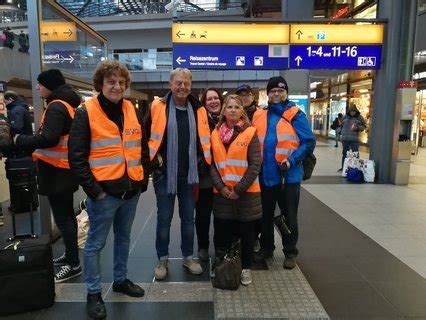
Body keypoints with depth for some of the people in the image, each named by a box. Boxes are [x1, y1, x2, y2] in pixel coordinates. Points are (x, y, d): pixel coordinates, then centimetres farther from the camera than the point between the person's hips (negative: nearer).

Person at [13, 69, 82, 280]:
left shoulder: (56, 107, -16)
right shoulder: (68, 104, 14)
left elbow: (48, 139, -26)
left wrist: (21, 140, -13)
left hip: (56, 170, -10)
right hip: (66, 168, 10)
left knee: (61, 218, -3)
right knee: (67, 214, 17)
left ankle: (73, 264, 6)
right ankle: (70, 255, 31)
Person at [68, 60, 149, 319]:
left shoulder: (133, 111, 7)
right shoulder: (87, 112, -8)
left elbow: (143, 147, 13)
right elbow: (77, 156, -11)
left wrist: (143, 179, 8)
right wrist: (94, 189, -14)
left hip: (131, 190, 5)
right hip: (104, 192, -5)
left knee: (123, 238, 20)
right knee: (96, 243, 8)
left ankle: (121, 280, 39)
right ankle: (94, 293, 27)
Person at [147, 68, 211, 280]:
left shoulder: (198, 110, 4)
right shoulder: (157, 107, -5)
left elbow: (204, 138, 14)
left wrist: (201, 158, 6)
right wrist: (154, 158, -4)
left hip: (188, 174, 3)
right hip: (164, 173, -2)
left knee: (188, 218, 13)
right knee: (164, 218, 8)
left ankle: (188, 256, 30)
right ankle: (163, 259, 25)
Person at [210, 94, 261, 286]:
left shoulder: (250, 133, -3)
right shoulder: (215, 134, 7)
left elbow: (255, 165, -8)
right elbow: (212, 164, 5)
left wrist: (239, 189, -12)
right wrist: (221, 187, -8)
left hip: (246, 193, -2)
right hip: (222, 193, 2)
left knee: (246, 232, 10)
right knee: (222, 232, 9)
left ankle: (246, 268, 28)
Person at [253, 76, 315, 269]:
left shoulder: (295, 115, -4)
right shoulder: (258, 116, 8)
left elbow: (309, 142, -8)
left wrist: (291, 161, -19)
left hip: (289, 176, -3)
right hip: (265, 176, 4)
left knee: (289, 217, 10)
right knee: (265, 215, 17)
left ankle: (290, 253, 28)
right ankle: (266, 248, 36)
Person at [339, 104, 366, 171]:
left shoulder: (359, 117, 2)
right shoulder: (345, 117, 9)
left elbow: (363, 126, 6)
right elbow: (342, 126, 19)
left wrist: (358, 128, -14)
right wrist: (341, 133, 11)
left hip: (354, 139, -3)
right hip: (345, 139, 3)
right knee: (344, 153, 12)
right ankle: (343, 167, 22)